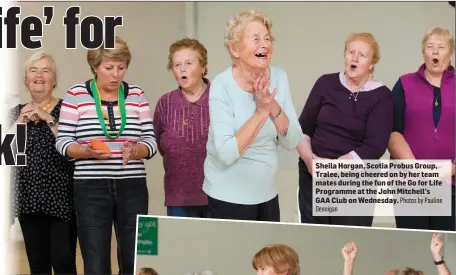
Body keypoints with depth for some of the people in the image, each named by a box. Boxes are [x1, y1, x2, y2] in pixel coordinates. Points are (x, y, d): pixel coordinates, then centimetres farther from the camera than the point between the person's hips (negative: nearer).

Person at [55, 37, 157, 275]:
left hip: (132, 187, 2)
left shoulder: (137, 94, 6)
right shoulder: (76, 95, 0)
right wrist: (87, 151, -20)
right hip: (91, 189, -2)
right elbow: (63, 142, -1)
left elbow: (150, 141, 6)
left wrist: (135, 150, -16)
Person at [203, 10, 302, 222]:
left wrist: (274, 107, -18)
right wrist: (261, 112, -25)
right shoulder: (222, 86, -16)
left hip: (267, 194, 5)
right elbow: (226, 153, -24)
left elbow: (291, 142, -3)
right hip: (229, 197, -5)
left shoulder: (279, 77, -2)